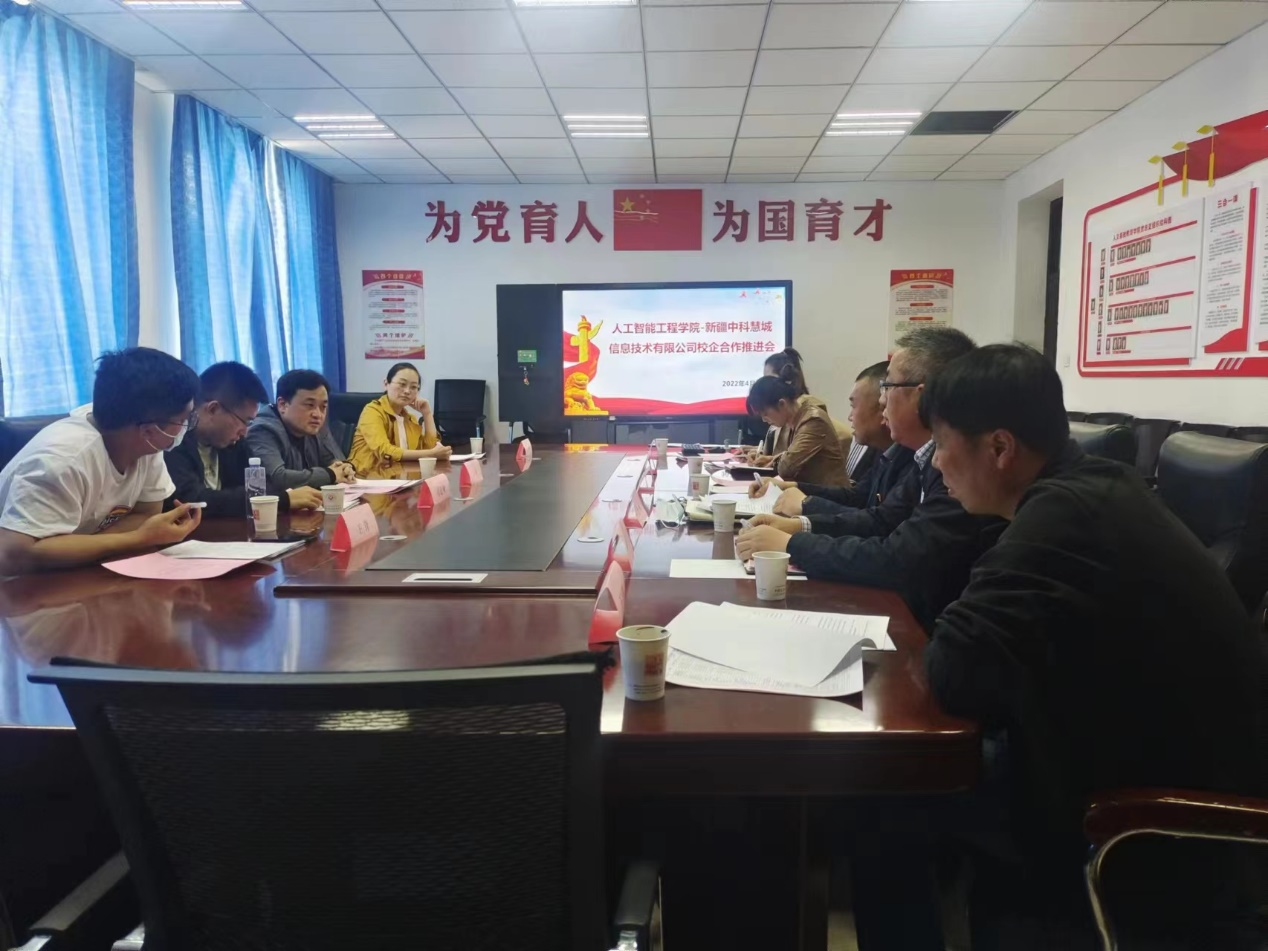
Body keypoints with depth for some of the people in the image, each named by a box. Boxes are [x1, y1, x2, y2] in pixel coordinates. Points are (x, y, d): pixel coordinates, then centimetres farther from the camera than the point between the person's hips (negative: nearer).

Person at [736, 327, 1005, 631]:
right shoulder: (937, 454, 4)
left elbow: (895, 561, -28)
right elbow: (883, 519, 12)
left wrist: (790, 545, -18)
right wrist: (801, 525, -1)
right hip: (923, 611, 7)